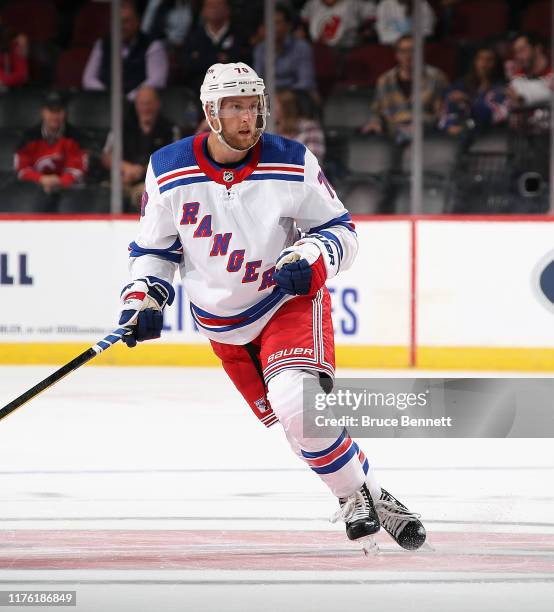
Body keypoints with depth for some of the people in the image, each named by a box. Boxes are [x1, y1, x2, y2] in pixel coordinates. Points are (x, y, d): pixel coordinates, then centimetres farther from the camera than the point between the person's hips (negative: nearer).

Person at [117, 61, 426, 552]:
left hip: (290, 300, -3)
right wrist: (143, 299, -9)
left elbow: (340, 230, -4)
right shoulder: (168, 172, -9)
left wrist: (311, 260, -24)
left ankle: (366, 494, -15)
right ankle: (353, 497, 22)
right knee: (287, 418, 4)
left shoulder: (294, 164, -14)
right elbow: (154, 247, 6)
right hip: (222, 320, 4)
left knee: (295, 401, -27)